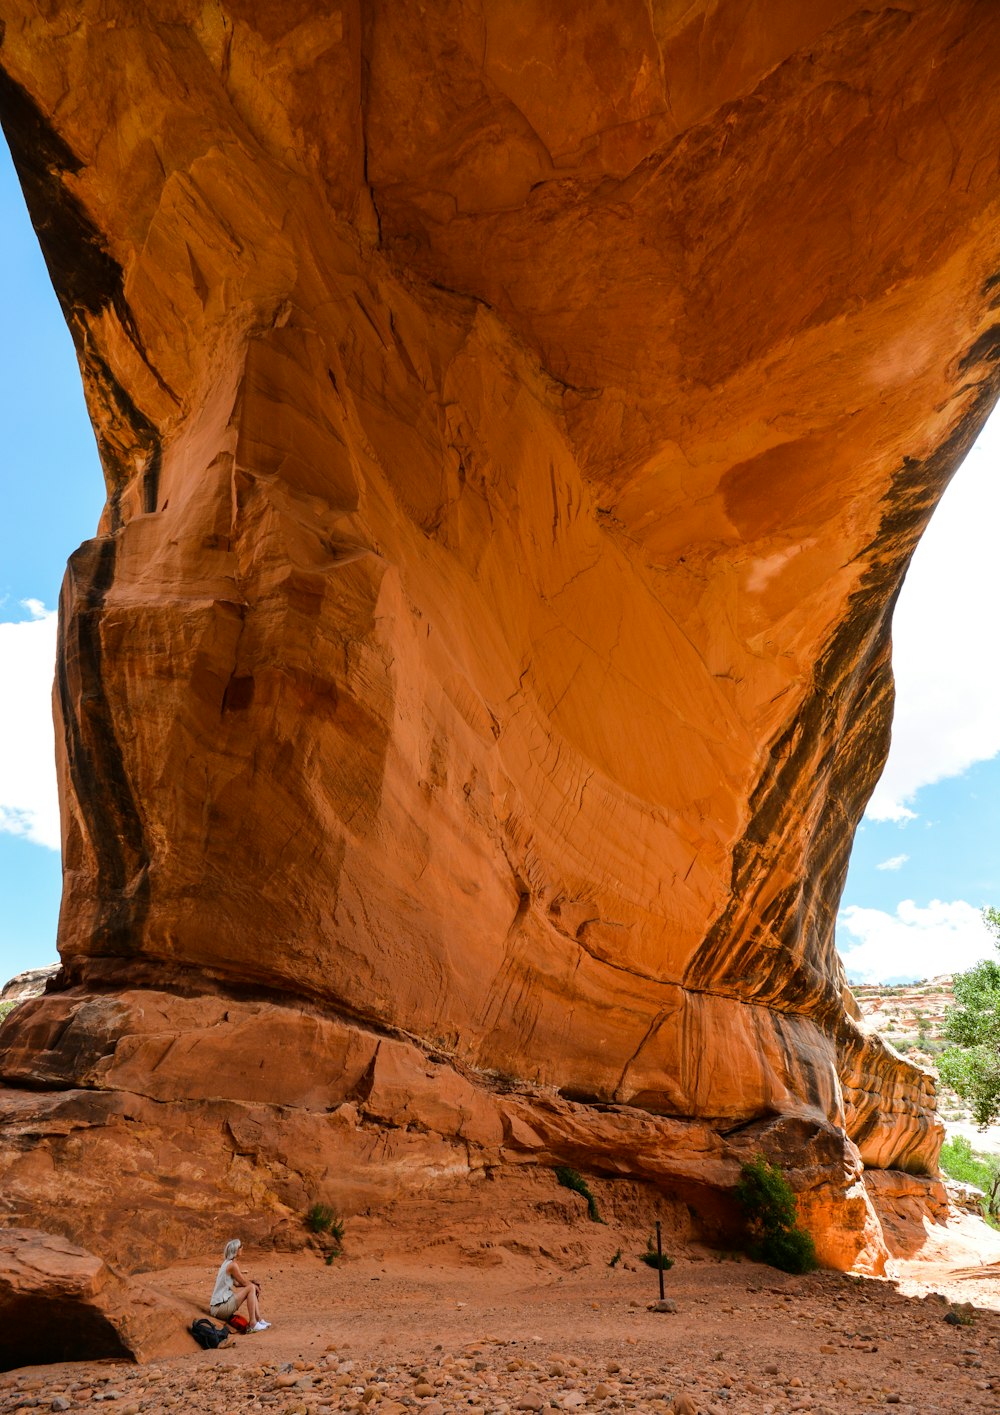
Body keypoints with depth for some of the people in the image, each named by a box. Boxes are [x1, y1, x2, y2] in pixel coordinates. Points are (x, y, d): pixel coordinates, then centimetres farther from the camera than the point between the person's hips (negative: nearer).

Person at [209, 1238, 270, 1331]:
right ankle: (253, 1324, -14)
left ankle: (259, 1319, 14)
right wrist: (257, 1288, 10)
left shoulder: (226, 1263, 12)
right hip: (220, 1308, -10)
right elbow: (244, 1283, -8)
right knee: (251, 1288, -16)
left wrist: (251, 1280, 8)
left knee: (253, 1286, 15)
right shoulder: (232, 1265, -16)